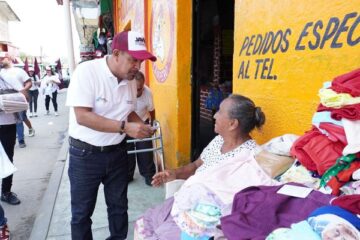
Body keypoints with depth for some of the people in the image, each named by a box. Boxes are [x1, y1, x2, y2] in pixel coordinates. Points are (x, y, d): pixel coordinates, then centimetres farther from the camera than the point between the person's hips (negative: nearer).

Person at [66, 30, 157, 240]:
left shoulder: (131, 79, -1)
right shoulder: (87, 71, -19)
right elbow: (82, 116, -26)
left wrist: (142, 126, -9)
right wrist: (125, 127, -30)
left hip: (117, 152, 5)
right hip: (85, 154, -5)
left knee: (119, 206, 19)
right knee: (81, 212, 13)